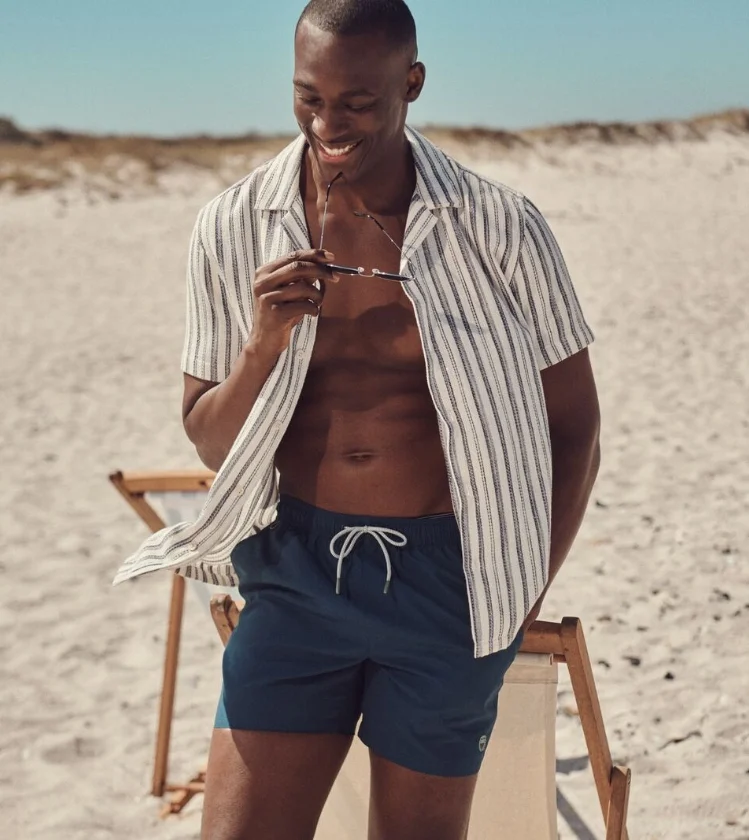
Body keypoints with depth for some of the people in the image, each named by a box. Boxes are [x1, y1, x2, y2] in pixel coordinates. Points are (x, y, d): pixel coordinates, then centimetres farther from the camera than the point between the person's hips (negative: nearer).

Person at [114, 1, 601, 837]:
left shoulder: (500, 229, -8)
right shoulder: (233, 227, -3)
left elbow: (572, 426, 3)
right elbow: (210, 445, 4)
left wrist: (523, 596, 0)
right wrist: (262, 346, -16)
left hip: (446, 580, -1)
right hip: (297, 571, 2)